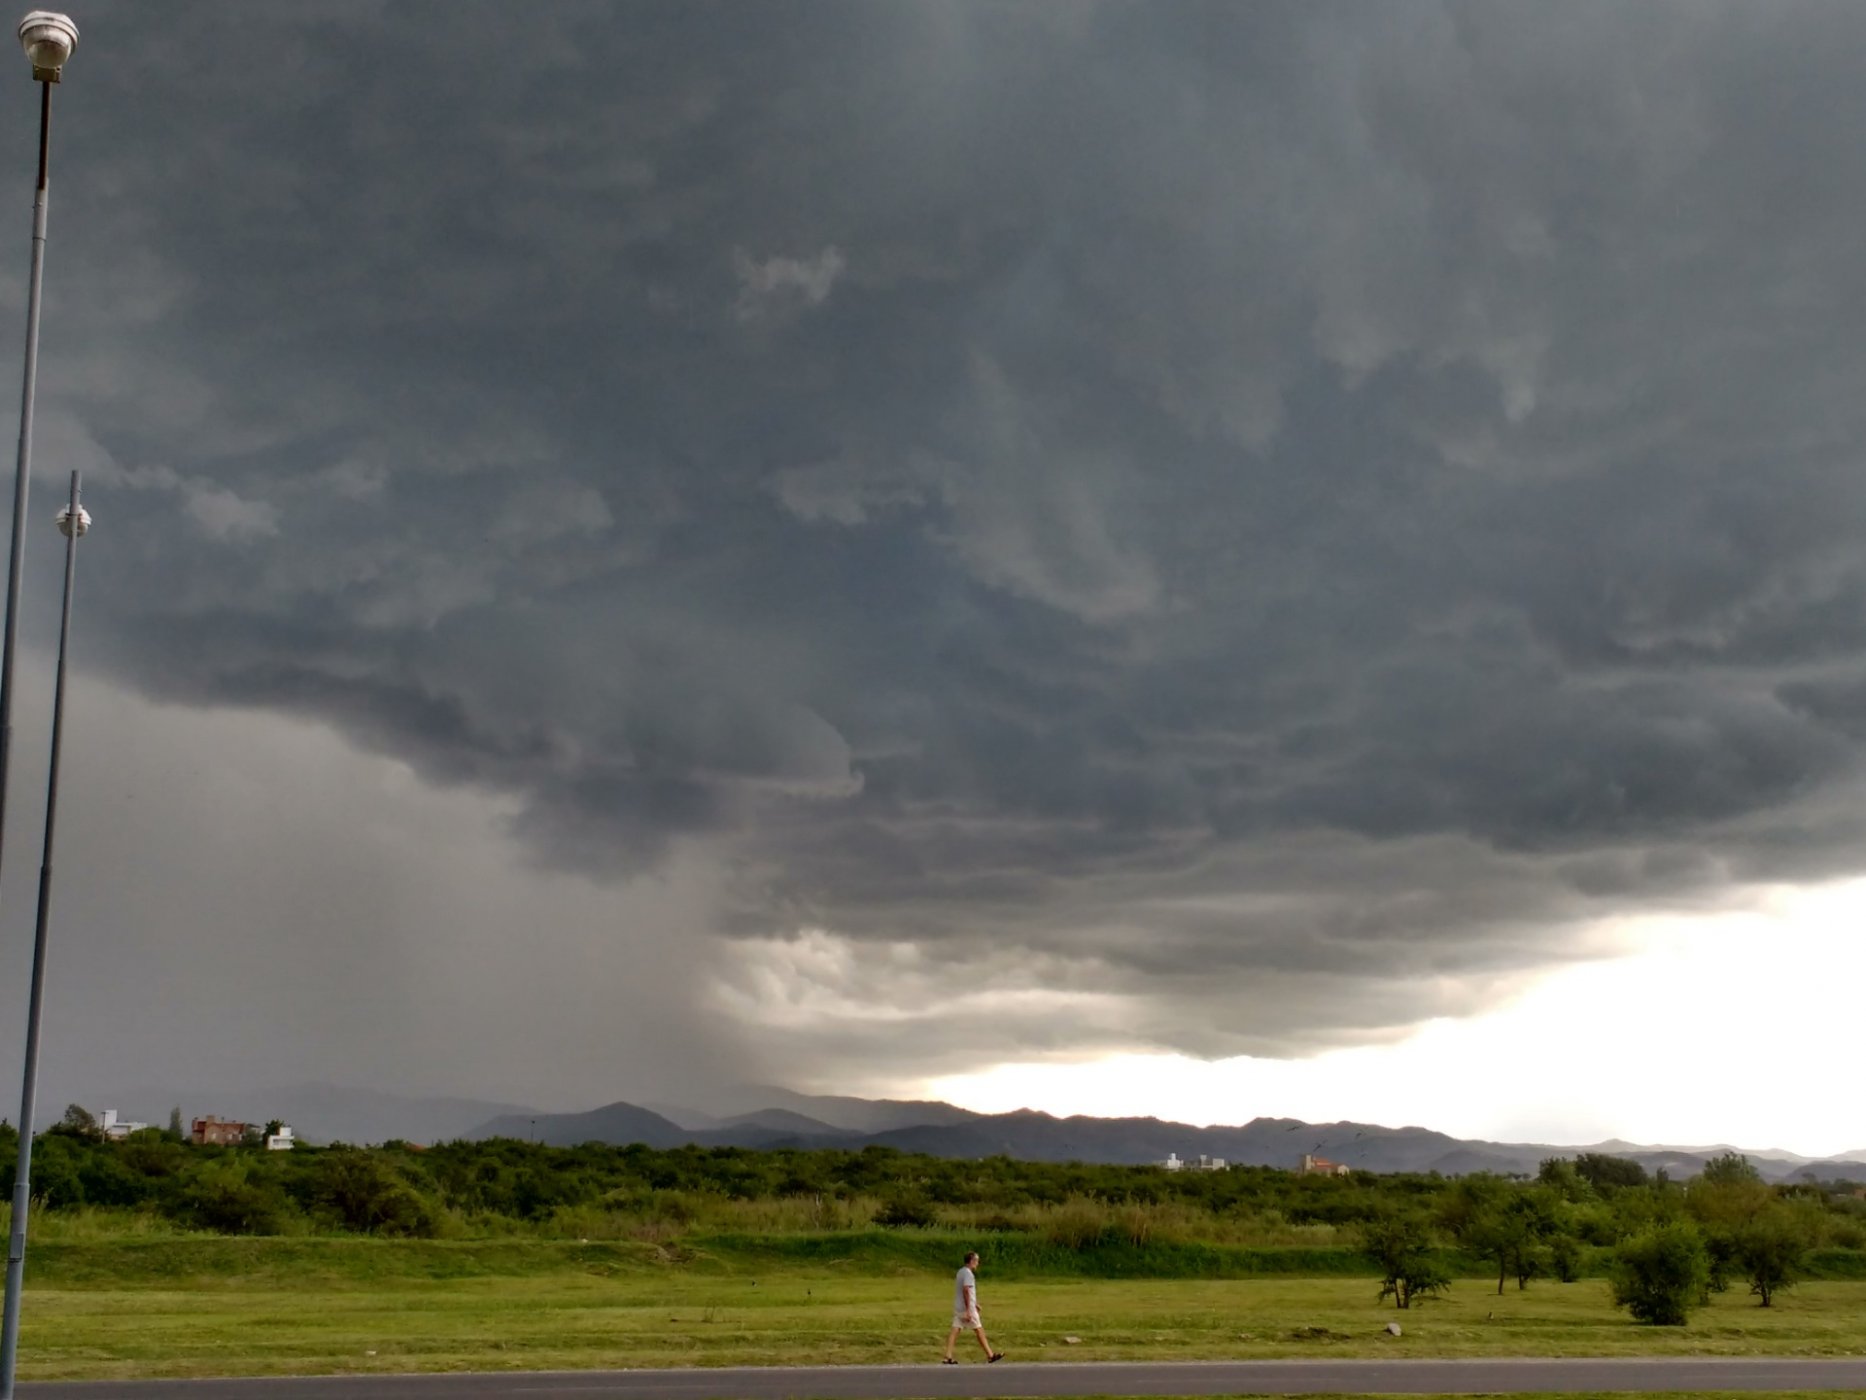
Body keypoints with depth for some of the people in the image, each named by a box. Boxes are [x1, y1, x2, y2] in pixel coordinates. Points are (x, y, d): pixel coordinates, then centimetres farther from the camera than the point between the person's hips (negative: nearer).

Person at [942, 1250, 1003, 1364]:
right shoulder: (968, 1274, -15)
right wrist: (968, 1310, -25)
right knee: (979, 1330, 2)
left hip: (958, 1308, 8)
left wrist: (974, 1304, 31)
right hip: (966, 1308, -8)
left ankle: (948, 1357, -5)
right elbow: (966, 1291, -23)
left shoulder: (960, 1272, 15)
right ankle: (990, 1355, 10)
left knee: (955, 1331, 2)